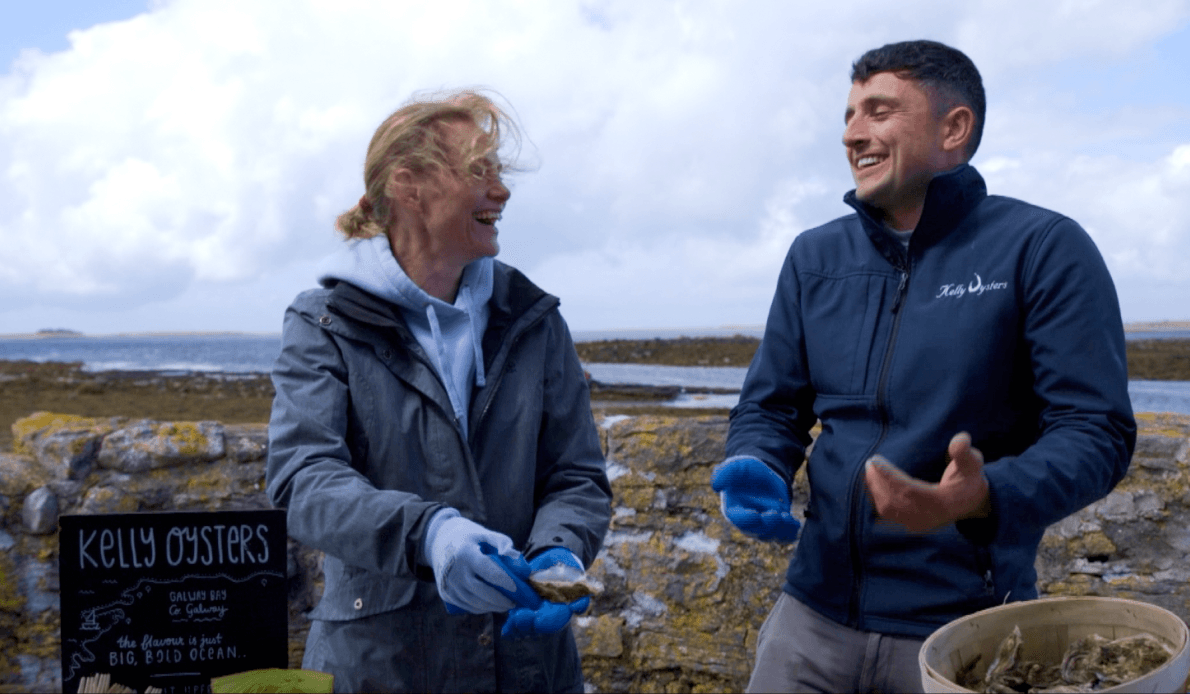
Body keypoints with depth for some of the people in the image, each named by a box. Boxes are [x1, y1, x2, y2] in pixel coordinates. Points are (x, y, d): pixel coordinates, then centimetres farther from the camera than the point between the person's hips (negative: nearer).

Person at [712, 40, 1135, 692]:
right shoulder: (814, 257, 7)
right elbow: (770, 406, 11)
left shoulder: (1044, 249, -8)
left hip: (965, 625, -4)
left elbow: (1097, 429, -12)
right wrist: (754, 472, -11)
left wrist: (986, 496, -30)